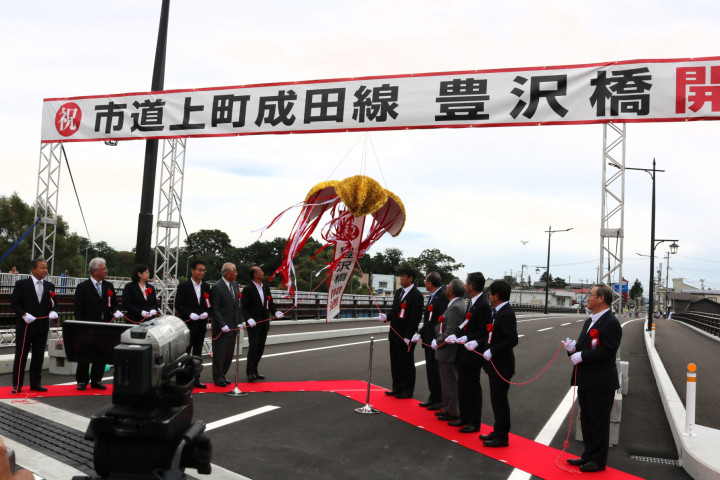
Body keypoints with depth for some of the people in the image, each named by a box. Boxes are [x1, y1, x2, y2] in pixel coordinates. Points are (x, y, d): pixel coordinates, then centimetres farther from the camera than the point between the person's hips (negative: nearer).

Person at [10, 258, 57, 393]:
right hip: (25, 326, -4)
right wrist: (24, 315, -18)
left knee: (38, 355, 9)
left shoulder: (49, 286, 11)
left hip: (42, 326, 4)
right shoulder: (22, 284, -2)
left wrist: (52, 311, -8)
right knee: (21, 355, 1)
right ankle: (17, 384, 8)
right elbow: (14, 304, -4)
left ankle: (35, 383, 18)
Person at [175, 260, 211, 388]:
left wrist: (206, 313, -7)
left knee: (198, 353, 10)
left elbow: (209, 304, 13)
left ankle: (196, 379, 17)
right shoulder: (183, 286, -4)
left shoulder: (206, 286, 10)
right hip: (188, 324, -5)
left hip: (201, 324, 5)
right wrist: (190, 314, -19)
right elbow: (178, 305, -6)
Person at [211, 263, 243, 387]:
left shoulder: (235, 284, 9)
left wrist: (239, 322, 6)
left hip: (233, 327, 7)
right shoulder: (217, 287, -14)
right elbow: (215, 309, -14)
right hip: (221, 328, -7)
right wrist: (223, 325, -17)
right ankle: (218, 378, 17)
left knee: (229, 353, 12)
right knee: (219, 353, 3)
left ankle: (221, 375, 26)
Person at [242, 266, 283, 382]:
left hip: (264, 323, 7)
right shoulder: (248, 289, -8)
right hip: (253, 323, -7)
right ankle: (250, 372, -5)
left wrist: (275, 312, -6)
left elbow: (270, 303, 14)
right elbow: (243, 307, -10)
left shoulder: (266, 288, 12)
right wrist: (249, 319, -24)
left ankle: (254, 370, 20)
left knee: (261, 348, 10)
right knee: (254, 346, -12)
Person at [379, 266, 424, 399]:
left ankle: (407, 390, 15)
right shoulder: (398, 292, 13)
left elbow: (415, 317, -16)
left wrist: (408, 336, -18)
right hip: (395, 333, 8)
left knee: (406, 364, 3)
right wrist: (386, 317, -1)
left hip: (406, 336, -8)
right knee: (395, 362, 15)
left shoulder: (416, 295, -12)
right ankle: (397, 387, 28)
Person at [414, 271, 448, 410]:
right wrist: (420, 333, 10)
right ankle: (433, 398, 23)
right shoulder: (432, 297, 16)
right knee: (430, 369, 14)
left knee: (434, 369, -5)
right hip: (429, 340, 10)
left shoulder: (442, 296, -16)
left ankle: (440, 400, 5)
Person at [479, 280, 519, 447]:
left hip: (501, 365, -10)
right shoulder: (498, 312, 9)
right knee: (497, 399, 18)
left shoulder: (506, 314, -21)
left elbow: (512, 340, -25)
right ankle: (498, 431, 30)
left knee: (499, 400, 0)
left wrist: (492, 351, -23)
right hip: (495, 364, 10)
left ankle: (501, 436, 10)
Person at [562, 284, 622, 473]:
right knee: (586, 420, 18)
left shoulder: (611, 323, -15)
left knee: (599, 422, 3)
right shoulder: (589, 321, 15)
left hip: (601, 383, -9)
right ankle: (589, 455, 30)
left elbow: (607, 351, -22)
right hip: (586, 381, 9)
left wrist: (581, 356, -20)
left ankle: (599, 461, 14)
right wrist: (573, 347, -3)